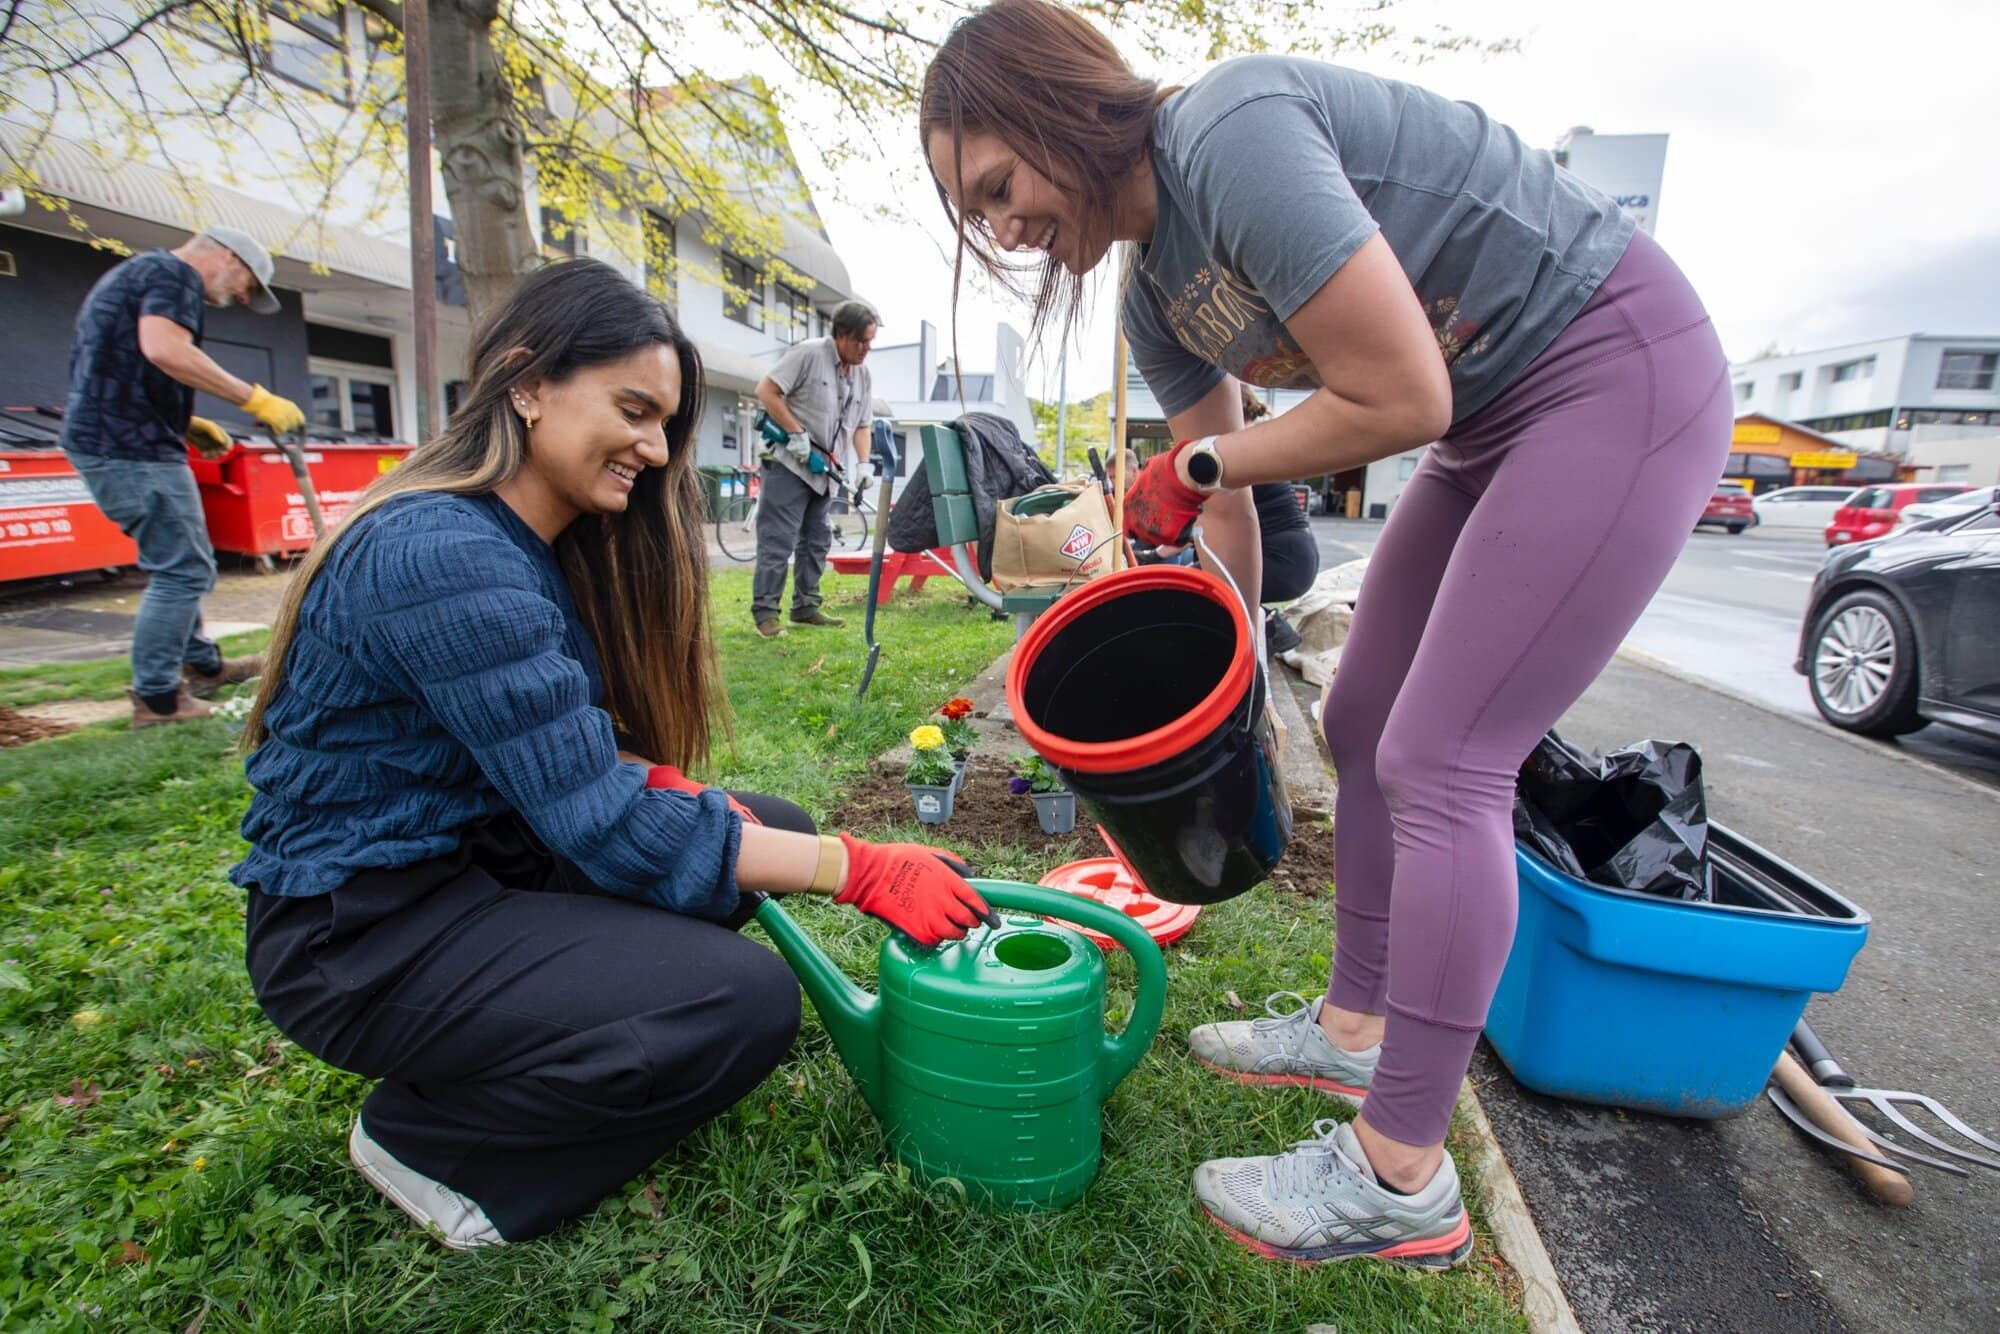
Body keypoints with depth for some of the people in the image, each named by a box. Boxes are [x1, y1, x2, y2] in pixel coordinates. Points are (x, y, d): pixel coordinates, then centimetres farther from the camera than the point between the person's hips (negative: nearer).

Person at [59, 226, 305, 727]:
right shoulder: (174, 274, -7)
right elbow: (164, 349, -27)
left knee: (177, 561, 20)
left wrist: (184, 423, 18)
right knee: (183, 569, -7)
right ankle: (156, 698, -2)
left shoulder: (135, 273, 24)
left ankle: (201, 665, 31)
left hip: (102, 438, 11)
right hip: (132, 447, -11)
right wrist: (254, 398, -25)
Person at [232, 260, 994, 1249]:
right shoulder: (440, 553, -26)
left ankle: (501, 1068, 8)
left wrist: (661, 783, -13)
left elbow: (573, 757, 9)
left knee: (774, 826, 1)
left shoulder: (546, 546, 4)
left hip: (484, 857, 9)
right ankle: (426, 1136, 2)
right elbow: (602, 824, -27)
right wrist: (859, 872, -26)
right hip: (361, 931, -9)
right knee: (747, 1003, -23)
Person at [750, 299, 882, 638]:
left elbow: (860, 425, 16)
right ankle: (765, 611, -4)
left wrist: (863, 463, 0)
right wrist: (796, 434, -18)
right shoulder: (809, 353, -11)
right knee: (778, 540, -8)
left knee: (816, 542, 11)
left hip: (825, 471, 8)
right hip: (790, 463, -8)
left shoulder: (862, 374, 11)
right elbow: (766, 391, -14)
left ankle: (805, 607, 19)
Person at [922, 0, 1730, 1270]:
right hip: (1496, 418, 9)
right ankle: (1356, 1025, 26)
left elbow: (1402, 400, -25)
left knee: (1439, 764, -14)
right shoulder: (1154, 292, 4)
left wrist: (1199, 464, -13)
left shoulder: (1232, 135, -23)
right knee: (1363, 726, 9)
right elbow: (1225, 504, 10)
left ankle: (1403, 1184, 1)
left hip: (1620, 370, -9)